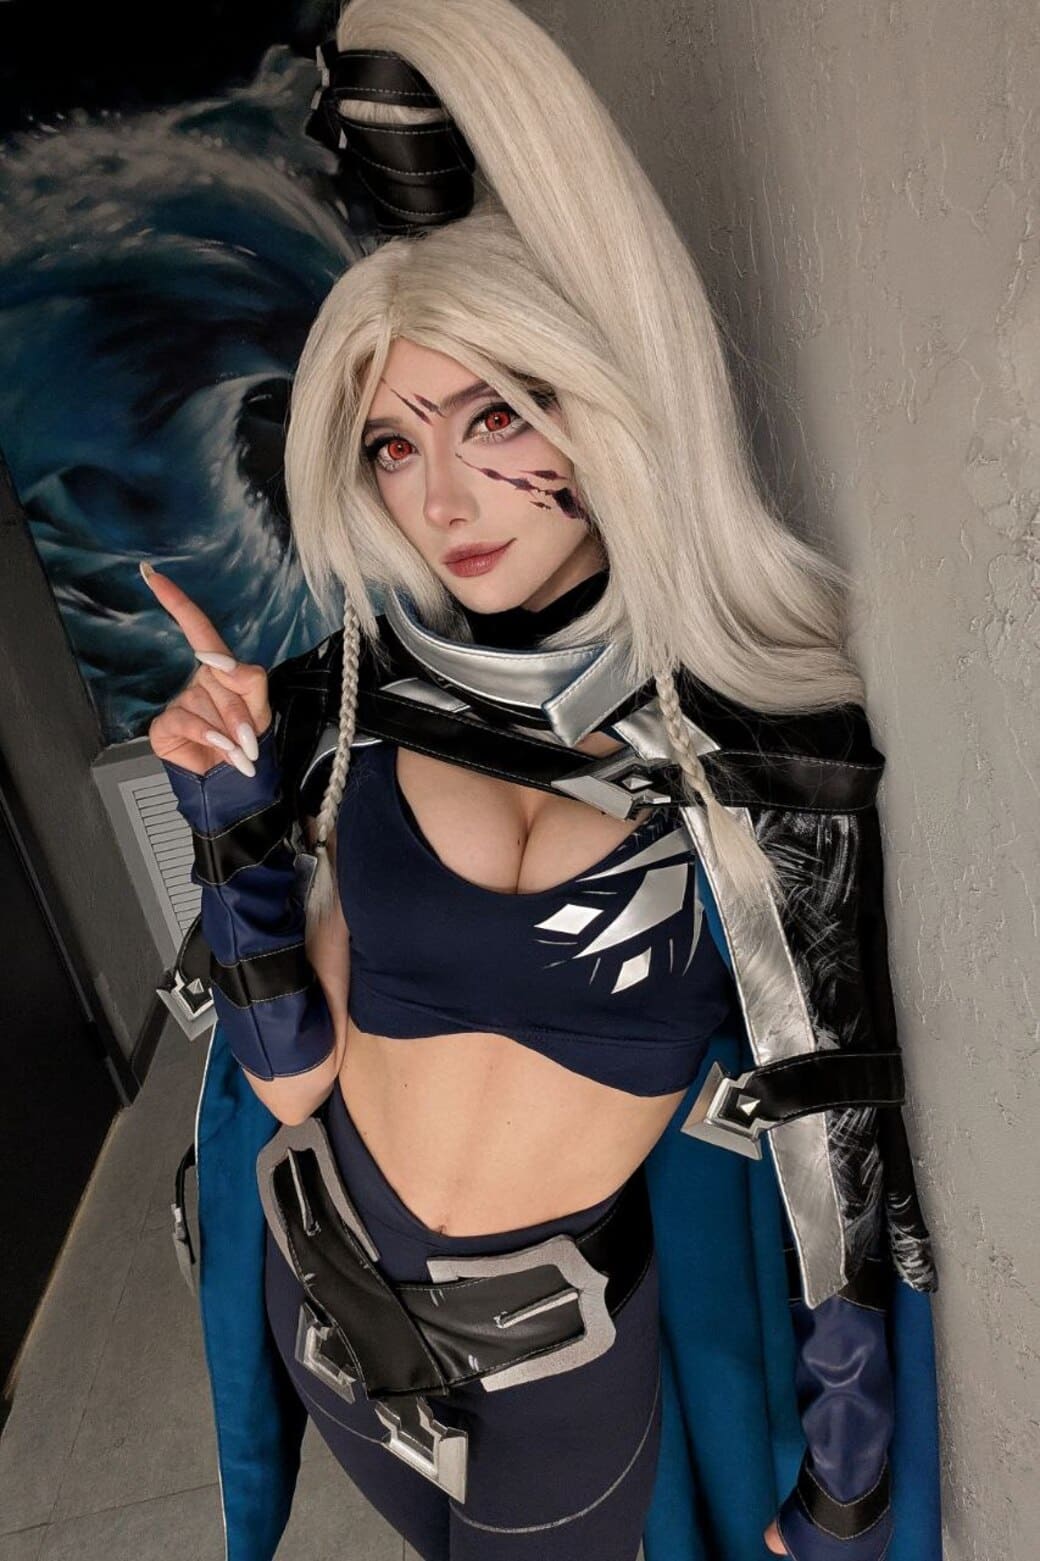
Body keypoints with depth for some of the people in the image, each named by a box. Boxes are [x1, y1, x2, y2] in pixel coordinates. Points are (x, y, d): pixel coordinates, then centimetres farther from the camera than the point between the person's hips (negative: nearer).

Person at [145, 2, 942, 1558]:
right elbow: (294, 1076, -9)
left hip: (569, 1354, -3)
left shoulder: (767, 742, -19)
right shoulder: (350, 710, -13)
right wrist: (235, 832, -21)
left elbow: (838, 1131, -12)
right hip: (330, 1301, 3)